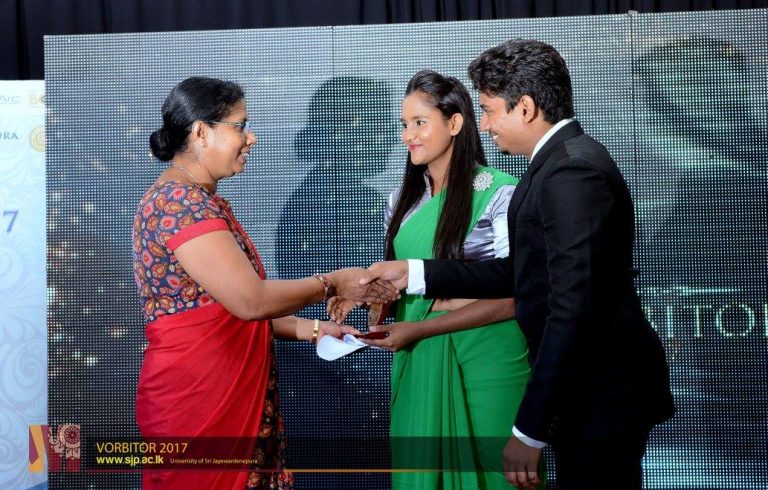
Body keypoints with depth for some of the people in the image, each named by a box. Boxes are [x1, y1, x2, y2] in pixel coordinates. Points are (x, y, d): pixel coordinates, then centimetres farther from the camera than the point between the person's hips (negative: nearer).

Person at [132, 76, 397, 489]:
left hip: (231, 396, 9)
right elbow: (250, 300, -23)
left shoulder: (199, 201, 15)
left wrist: (309, 328, 7)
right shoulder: (180, 202, -17)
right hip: (195, 401, -9)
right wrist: (332, 283, -11)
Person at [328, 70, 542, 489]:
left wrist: (420, 329, -16)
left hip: (482, 359, -5)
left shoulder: (500, 192, -9)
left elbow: (511, 298, -13)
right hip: (416, 361, 5)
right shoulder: (403, 200, 9)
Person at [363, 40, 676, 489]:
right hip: (588, 386, 10)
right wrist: (414, 273, 8)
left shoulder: (573, 171, -21)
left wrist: (529, 430, -23)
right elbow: (518, 271, 12)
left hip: (601, 394, -10)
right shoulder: (562, 163, 11)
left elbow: (572, 309, -26)